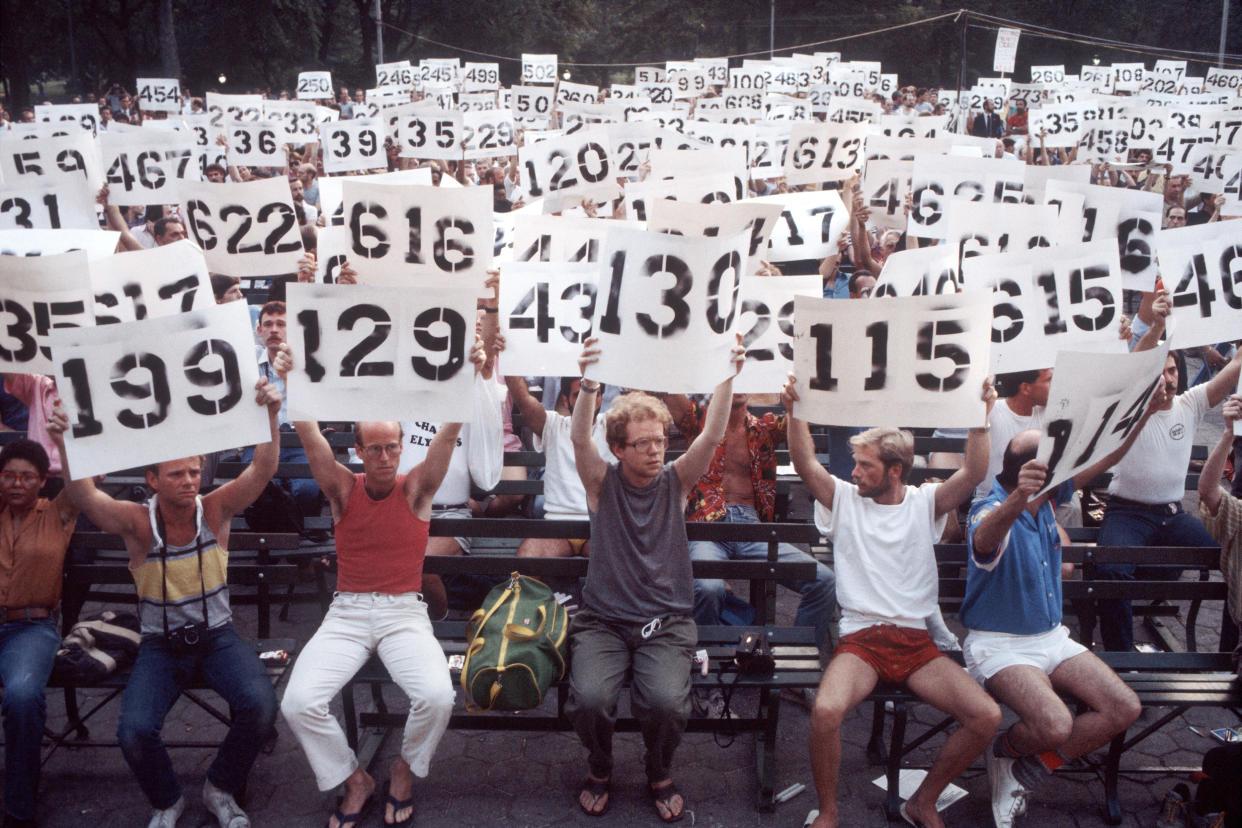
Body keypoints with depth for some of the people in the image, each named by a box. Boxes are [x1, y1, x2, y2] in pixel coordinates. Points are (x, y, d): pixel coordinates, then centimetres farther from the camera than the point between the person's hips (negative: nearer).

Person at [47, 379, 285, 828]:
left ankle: (221, 788, 7)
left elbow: (263, 469, -21)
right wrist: (64, 447, -47)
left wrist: (270, 416, -38)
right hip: (161, 643, 0)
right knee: (133, 731, -23)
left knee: (260, 706, -25)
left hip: (217, 635, 0)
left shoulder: (216, 509, -8)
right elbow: (85, 496, -28)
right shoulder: (137, 522, -10)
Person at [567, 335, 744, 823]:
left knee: (666, 701, -26)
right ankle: (600, 769, 9)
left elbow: (712, 436, -9)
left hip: (667, 622, 0)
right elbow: (580, 438, -17)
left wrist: (728, 376, -23)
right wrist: (590, 384, -35)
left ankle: (660, 774, 8)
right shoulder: (603, 482, 2)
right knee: (589, 697, -26)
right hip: (602, 619, 0)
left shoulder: (675, 482, 5)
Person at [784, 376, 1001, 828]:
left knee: (987, 715, -18)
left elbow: (974, 473, -5)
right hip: (860, 639, -2)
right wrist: (794, 412, -18)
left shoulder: (924, 503, 9)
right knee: (825, 712, -31)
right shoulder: (845, 500, 8)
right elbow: (806, 465, -6)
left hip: (916, 642, 2)